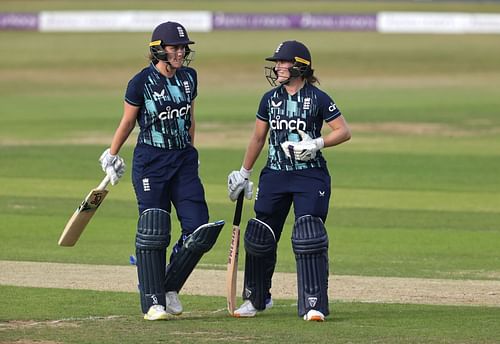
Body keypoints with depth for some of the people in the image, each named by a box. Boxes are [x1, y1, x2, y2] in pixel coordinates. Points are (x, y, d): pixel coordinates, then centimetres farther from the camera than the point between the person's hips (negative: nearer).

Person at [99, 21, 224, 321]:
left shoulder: (188, 77, 5)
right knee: (154, 231, -6)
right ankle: (153, 302, 1)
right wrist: (111, 157, 9)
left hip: (183, 161, 5)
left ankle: (170, 288, 14)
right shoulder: (142, 82, -10)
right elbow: (127, 122, 2)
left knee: (200, 229, -4)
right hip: (150, 161, -5)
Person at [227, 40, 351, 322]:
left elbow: (344, 131, -4)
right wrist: (244, 173, 19)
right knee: (260, 236, 5)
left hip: (311, 175, -5)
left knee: (309, 238, -12)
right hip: (275, 174, 5)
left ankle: (314, 305, -8)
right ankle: (256, 299, 23)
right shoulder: (270, 99, 8)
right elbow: (258, 138, 17)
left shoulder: (318, 98, -5)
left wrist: (317, 144, -18)